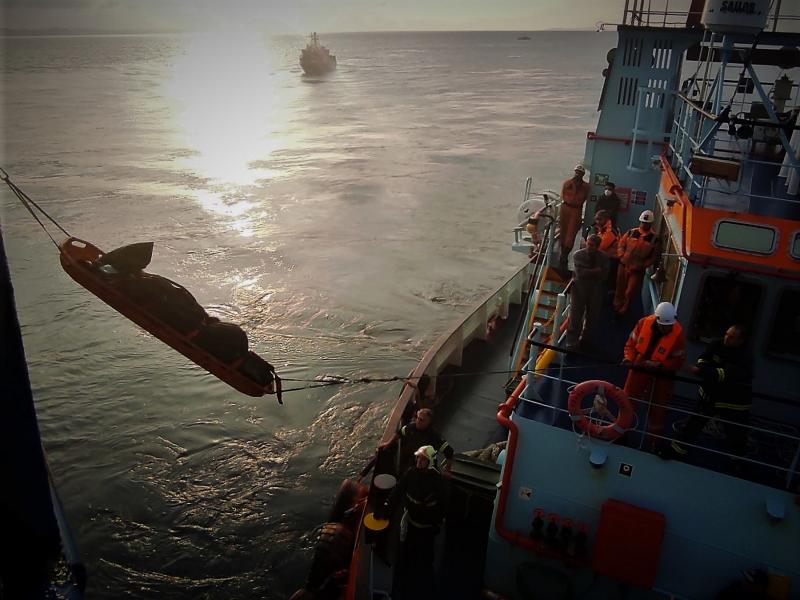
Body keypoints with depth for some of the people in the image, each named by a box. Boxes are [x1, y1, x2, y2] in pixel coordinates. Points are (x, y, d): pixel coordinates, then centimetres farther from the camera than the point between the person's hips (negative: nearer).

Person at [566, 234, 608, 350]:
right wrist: (595, 271, -13)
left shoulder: (603, 258, -1)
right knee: (575, 317, -5)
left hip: (595, 290, 2)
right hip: (579, 288, -2)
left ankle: (585, 340, 29)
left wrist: (587, 272, -16)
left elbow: (603, 275, -10)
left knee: (592, 317, 11)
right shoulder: (578, 255, -7)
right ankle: (572, 343, -1)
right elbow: (580, 272, -15)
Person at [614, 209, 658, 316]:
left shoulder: (654, 238, -8)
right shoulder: (631, 232, -3)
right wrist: (622, 257, -9)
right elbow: (621, 245, 6)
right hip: (624, 265, 2)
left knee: (630, 292, 3)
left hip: (638, 270, -2)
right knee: (620, 287, 17)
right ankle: (616, 306, 38)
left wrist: (642, 265, -13)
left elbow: (653, 257, -3)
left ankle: (624, 309, 25)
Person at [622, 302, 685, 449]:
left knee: (658, 409, 13)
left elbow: (678, 360, -15)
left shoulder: (678, 334, -20)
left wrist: (659, 366, -28)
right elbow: (631, 343, -3)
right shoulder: (643, 323, -14)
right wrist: (629, 359, -18)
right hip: (639, 369, 2)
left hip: (662, 376, -2)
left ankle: (655, 439, 35)